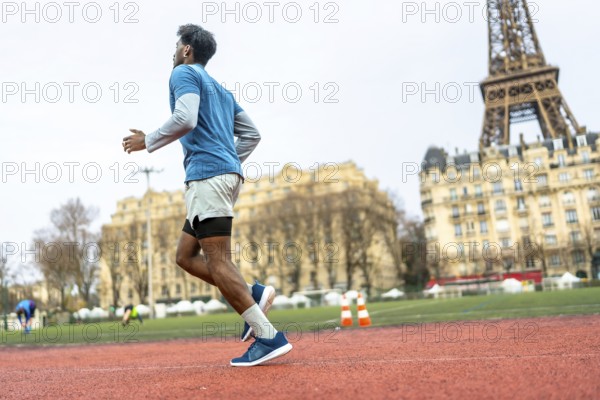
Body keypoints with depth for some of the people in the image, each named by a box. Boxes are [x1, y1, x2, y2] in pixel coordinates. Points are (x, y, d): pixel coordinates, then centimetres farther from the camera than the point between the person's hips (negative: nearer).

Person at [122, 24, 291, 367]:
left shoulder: (184, 73, 3)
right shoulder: (220, 88, 28)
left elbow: (185, 119, -15)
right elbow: (252, 134, 24)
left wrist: (148, 142, -3)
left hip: (207, 174, -9)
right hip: (229, 173, 9)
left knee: (217, 261, -10)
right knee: (186, 255, 13)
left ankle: (269, 337, -12)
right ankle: (254, 294, 1)